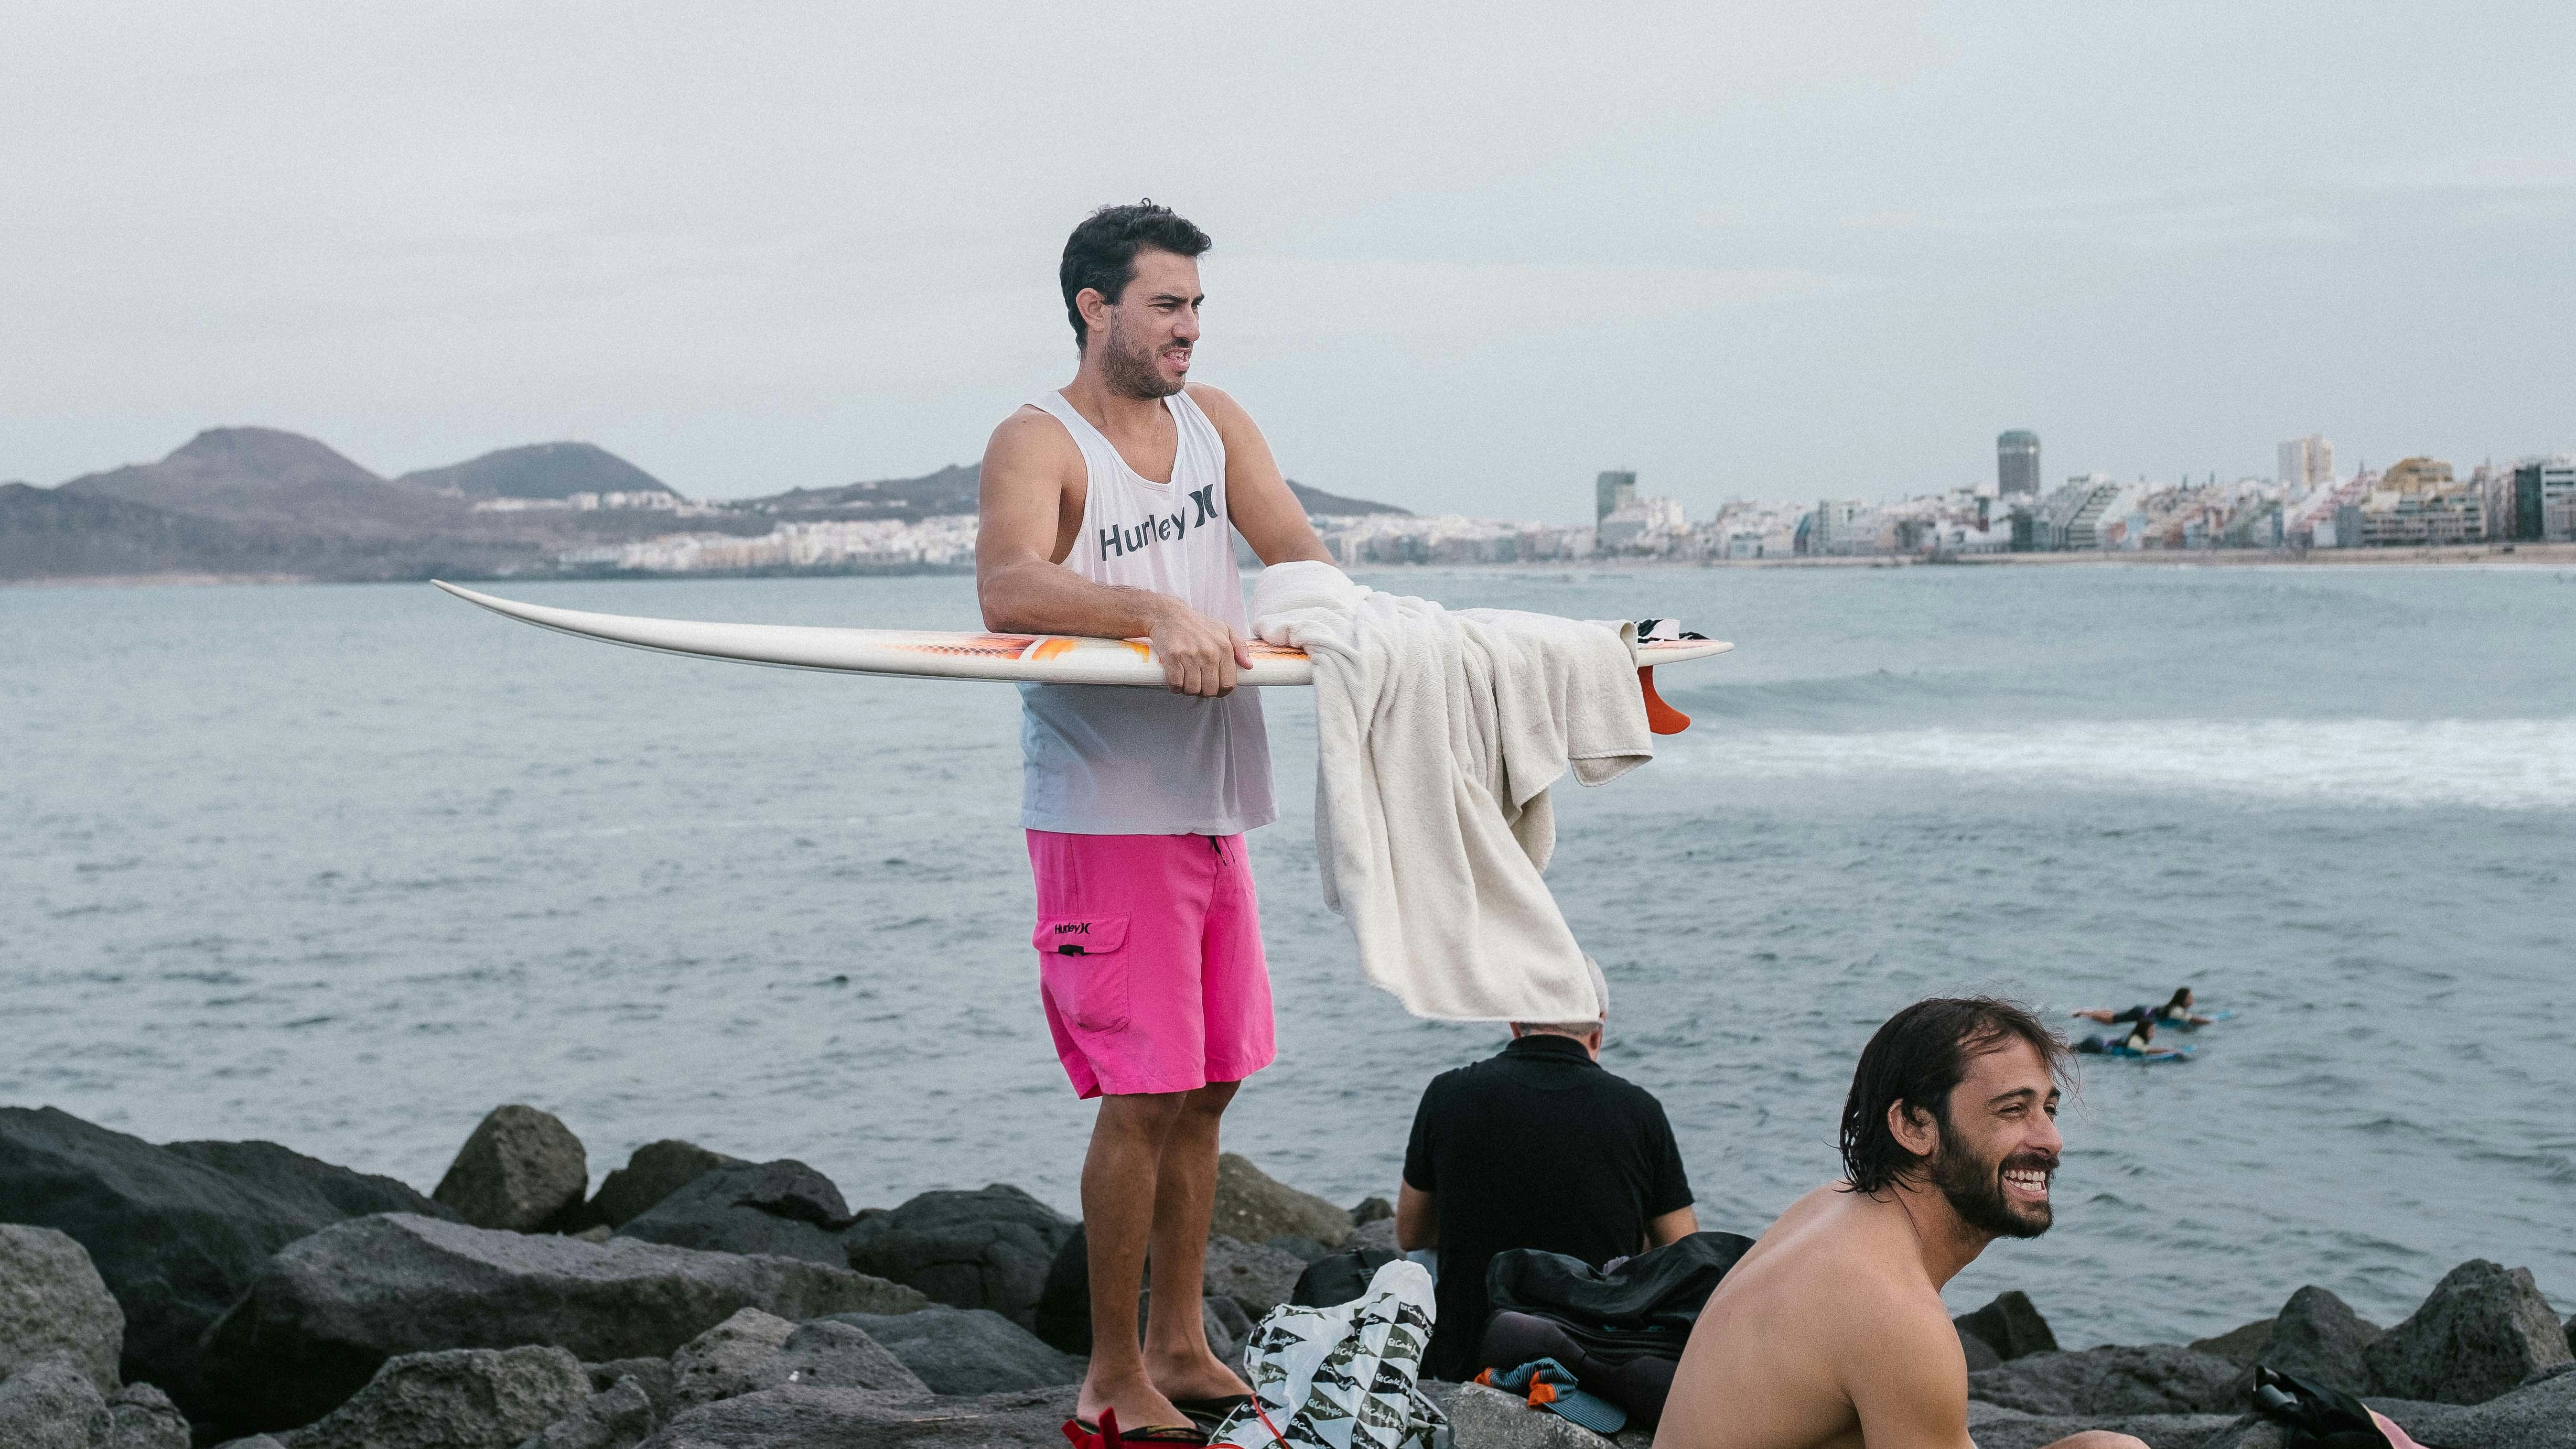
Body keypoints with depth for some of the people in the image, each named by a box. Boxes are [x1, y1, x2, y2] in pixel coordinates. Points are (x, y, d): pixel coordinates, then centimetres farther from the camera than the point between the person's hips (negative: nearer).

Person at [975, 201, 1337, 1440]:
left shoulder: (1211, 421, 13)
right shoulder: (1038, 443, -9)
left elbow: (1294, 545, 5)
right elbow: (1007, 592, -27)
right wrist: (1159, 612, -40)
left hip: (1211, 807, 7)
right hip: (1104, 813, -7)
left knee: (1207, 1085, 11)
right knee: (1143, 1095, -8)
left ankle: (1181, 1345, 23)